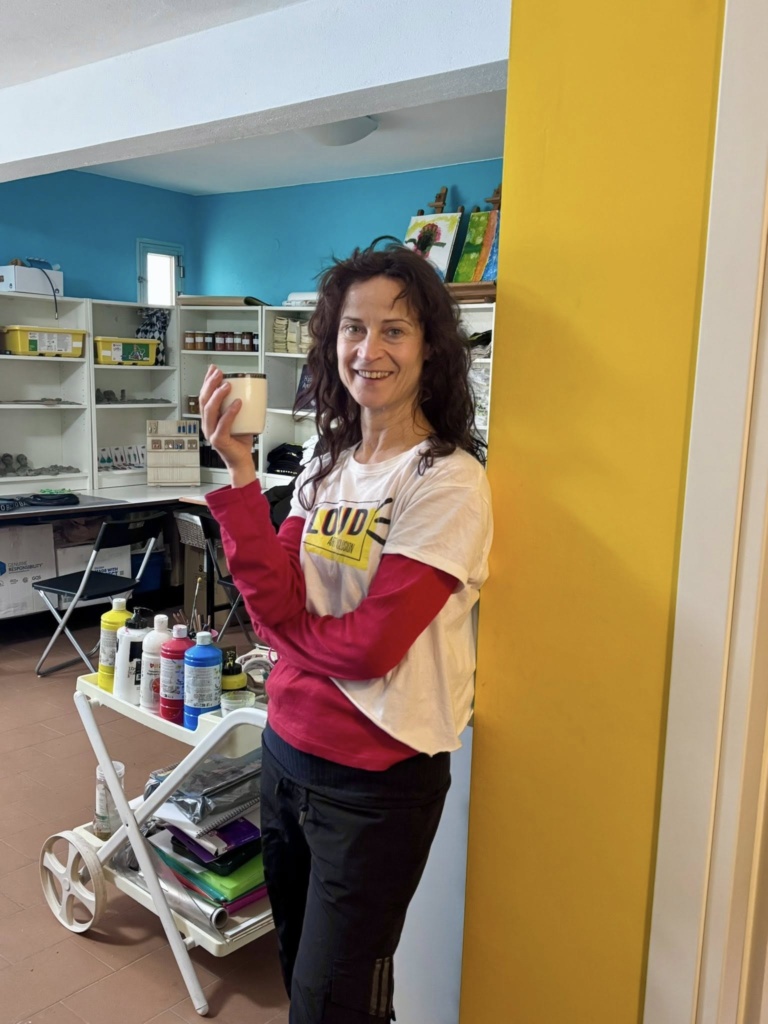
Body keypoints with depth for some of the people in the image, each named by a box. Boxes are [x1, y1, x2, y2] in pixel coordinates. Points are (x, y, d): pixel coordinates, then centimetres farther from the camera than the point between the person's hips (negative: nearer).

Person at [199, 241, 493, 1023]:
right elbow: (279, 603, -9)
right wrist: (239, 474, -16)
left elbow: (369, 644, -21)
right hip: (288, 750, 7)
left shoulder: (449, 481, -17)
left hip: (378, 778, -6)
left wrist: (284, 624, -5)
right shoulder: (327, 467, 3)